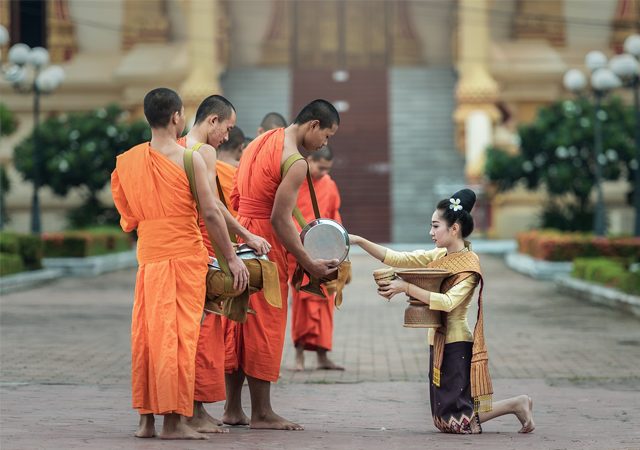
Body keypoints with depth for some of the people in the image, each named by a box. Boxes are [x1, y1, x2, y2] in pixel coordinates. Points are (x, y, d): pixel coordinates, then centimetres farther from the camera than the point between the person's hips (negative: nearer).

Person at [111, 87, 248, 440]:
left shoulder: (128, 161, 7)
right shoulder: (190, 159, -9)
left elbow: (128, 218, 10)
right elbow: (210, 213, -10)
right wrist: (232, 257, -5)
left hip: (148, 257, 5)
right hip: (185, 253, -5)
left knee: (146, 333, 9)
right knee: (178, 335, -3)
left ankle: (146, 418, 12)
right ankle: (174, 421, -4)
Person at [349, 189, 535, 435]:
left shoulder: (469, 263, -14)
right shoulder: (438, 256, 8)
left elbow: (448, 302, -27)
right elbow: (395, 258, 4)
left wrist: (407, 288, -29)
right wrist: (359, 241, -3)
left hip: (457, 345, -8)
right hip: (439, 342, 8)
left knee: (459, 423, -8)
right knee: (445, 421, 11)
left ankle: (516, 405, 8)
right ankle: (516, 405, 20)